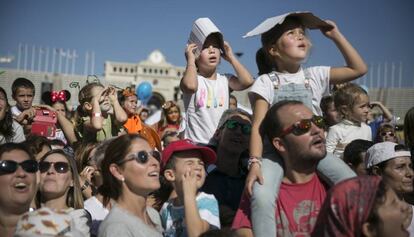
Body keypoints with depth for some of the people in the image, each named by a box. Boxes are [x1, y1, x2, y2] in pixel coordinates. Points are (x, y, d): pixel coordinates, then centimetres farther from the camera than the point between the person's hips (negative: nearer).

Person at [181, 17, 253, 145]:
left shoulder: (225, 80, 6)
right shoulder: (192, 79, -5)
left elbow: (247, 81, -11)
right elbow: (190, 86, -30)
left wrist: (231, 57, 1)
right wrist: (190, 59, -13)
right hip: (197, 143, -4)